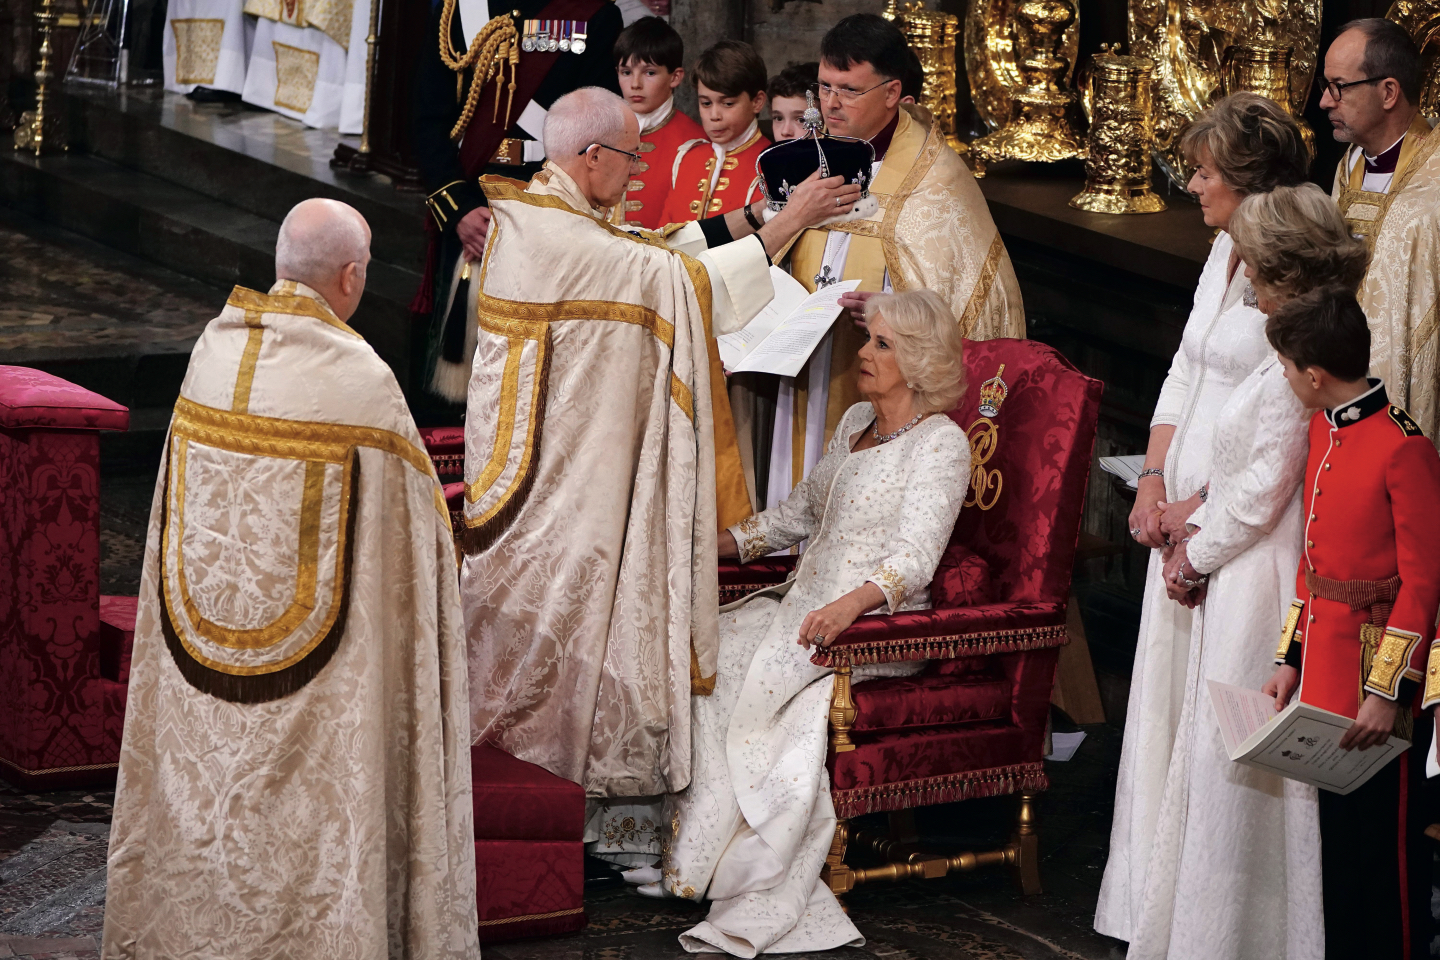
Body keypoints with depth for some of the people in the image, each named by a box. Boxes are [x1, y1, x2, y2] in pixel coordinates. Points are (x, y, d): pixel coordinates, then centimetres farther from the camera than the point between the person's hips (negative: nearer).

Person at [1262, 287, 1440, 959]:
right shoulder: (1323, 430, 8)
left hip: (1379, 675, -8)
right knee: (1335, 832, 16)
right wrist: (1292, 660, 13)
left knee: (1385, 839, 2)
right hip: (1325, 669, 8)